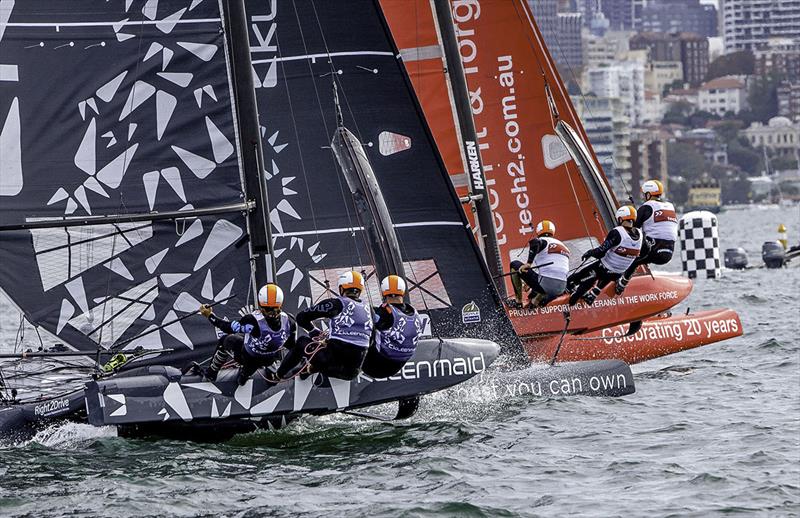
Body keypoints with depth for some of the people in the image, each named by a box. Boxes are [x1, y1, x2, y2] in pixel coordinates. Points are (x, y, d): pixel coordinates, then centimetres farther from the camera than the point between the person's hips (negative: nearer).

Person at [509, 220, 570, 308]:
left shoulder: (542, 241, 3)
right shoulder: (564, 247, 23)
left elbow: (535, 242, -25)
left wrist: (528, 263, -22)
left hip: (545, 284, -7)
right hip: (561, 289, 7)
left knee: (514, 265, 12)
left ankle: (519, 301, 9)